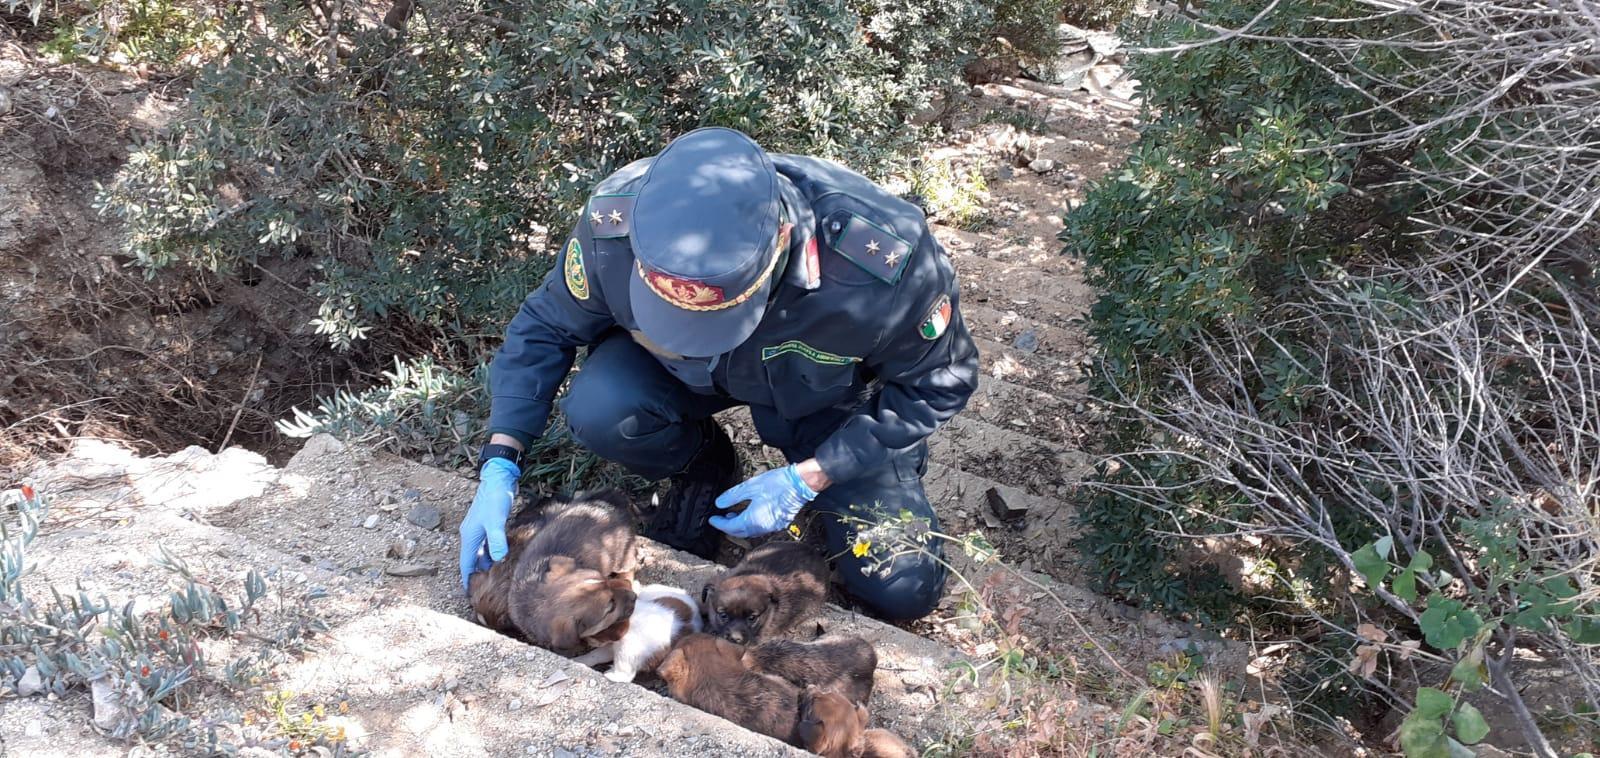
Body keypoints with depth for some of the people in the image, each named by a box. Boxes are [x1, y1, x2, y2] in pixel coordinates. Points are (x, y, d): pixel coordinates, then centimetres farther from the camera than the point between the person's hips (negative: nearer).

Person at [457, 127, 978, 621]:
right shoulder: (615, 223, -33)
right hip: (685, 376, 2)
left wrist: (805, 480, -24)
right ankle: (702, 470, 3)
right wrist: (499, 465, -22)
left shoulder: (882, 258, -40)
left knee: (902, 592, -11)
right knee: (597, 411, -31)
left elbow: (939, 382, -21)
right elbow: (544, 327, -13)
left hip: (832, 399, -1)